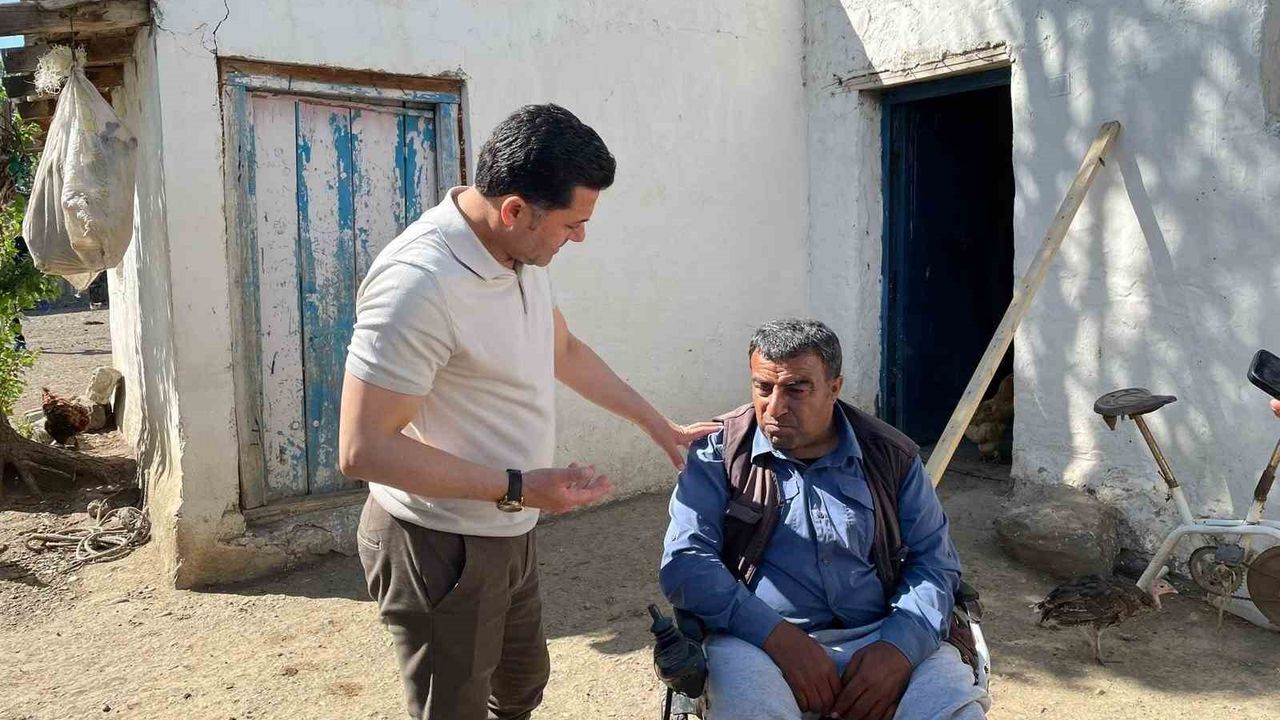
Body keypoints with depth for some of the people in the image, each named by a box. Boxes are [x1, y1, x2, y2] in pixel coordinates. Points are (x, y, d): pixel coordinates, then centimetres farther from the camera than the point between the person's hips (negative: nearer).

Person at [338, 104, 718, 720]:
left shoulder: (522, 253, -1)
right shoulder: (419, 282, -30)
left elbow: (565, 350, 15)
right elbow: (363, 449, -28)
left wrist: (657, 423, 17)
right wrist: (518, 487, -28)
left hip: (509, 532, 9)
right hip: (440, 547, -9)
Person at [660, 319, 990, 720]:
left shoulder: (892, 456, 10)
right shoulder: (719, 452, 3)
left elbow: (934, 561, 8)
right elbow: (683, 562, -6)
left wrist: (899, 646, -13)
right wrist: (780, 637, -19)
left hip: (882, 638, 3)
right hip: (760, 640, -2)